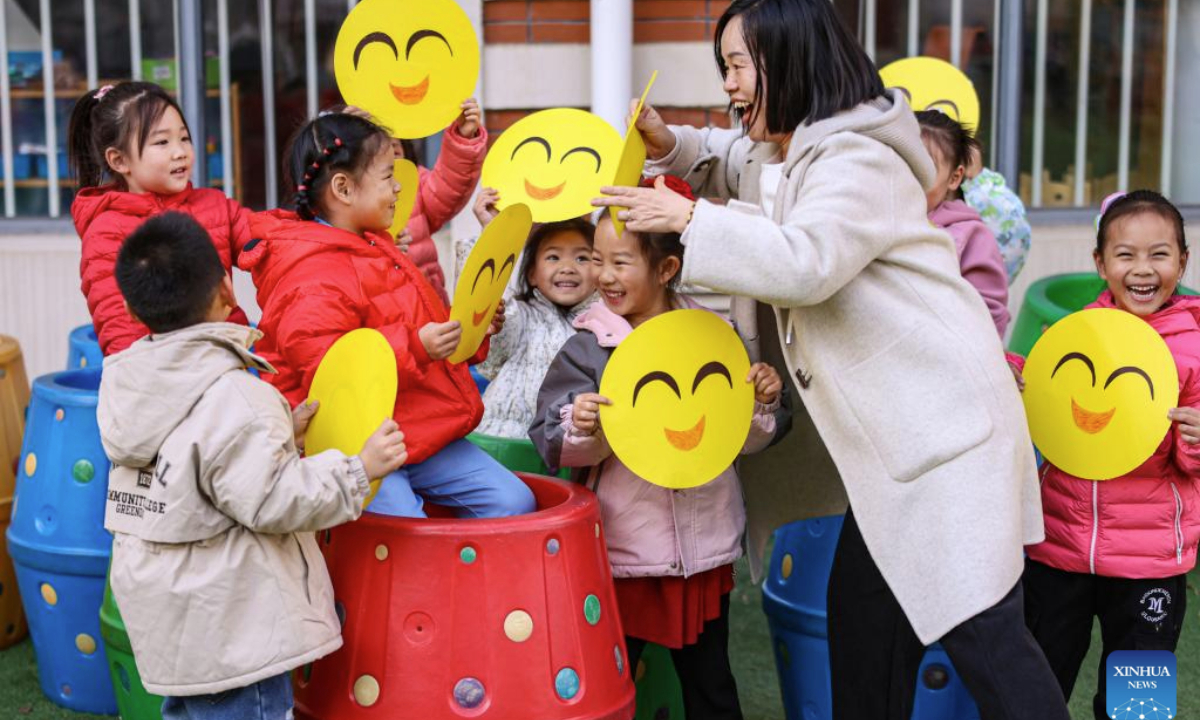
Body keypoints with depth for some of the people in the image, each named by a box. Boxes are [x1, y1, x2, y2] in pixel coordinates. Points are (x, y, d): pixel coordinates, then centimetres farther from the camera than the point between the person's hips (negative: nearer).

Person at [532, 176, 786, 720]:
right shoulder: (587, 349, -6)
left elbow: (744, 440, 6)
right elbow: (553, 446, -8)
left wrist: (763, 404, -13)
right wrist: (580, 427, -28)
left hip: (704, 546, 2)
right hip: (621, 550, -2)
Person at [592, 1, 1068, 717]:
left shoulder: (859, 161, -15)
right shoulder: (782, 155, 16)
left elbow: (804, 263, -29)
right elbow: (732, 164, 34)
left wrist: (687, 218, -19)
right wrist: (670, 145, 11)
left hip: (944, 421, -10)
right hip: (892, 429, 10)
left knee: (981, 631, -11)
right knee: (861, 611, 13)